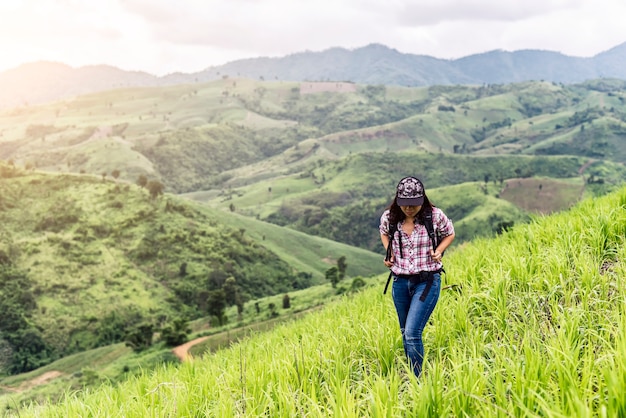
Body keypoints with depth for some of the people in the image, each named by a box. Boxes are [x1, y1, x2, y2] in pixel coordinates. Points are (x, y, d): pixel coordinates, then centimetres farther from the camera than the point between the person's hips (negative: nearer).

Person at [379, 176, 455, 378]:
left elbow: (449, 234, 7)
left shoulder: (434, 216, -12)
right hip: (400, 281, 4)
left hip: (427, 281, -4)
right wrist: (388, 253, 0)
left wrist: (438, 251, -11)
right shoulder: (389, 217, -5)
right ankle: (411, 375, 34)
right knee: (405, 333, 15)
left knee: (412, 333, -14)